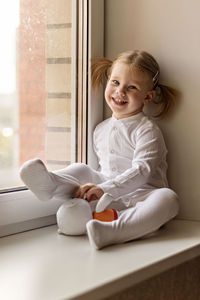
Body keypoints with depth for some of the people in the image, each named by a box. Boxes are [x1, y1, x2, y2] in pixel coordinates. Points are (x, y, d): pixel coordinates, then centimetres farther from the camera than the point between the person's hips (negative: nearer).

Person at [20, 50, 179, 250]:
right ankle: (48, 184, -39)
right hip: (107, 199, 5)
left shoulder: (147, 129, -5)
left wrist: (106, 189, -27)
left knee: (168, 198, -34)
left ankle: (109, 231, -58)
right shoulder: (101, 130, 16)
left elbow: (142, 171, -17)